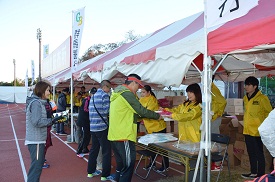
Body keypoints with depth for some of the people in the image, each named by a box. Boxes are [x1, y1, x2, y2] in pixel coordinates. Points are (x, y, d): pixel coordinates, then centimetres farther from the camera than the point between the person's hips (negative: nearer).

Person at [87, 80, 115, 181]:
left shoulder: (93, 96, 15)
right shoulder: (104, 95, -11)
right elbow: (107, 111, -16)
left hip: (92, 126, 9)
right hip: (102, 127, -8)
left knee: (94, 149, 17)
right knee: (107, 151, 0)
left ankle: (91, 171, 25)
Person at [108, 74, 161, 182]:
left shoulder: (118, 93, 17)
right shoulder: (127, 94, -14)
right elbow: (141, 110, -13)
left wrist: (139, 118, 20)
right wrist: (157, 116, 0)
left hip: (115, 135, 10)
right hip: (123, 136, -10)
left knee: (121, 165, 18)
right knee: (128, 166, -1)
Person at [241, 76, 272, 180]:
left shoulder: (262, 98, -12)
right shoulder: (245, 98, 10)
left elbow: (269, 112, -5)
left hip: (257, 130, -7)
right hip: (247, 130, 7)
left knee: (259, 153, 3)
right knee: (251, 153, 16)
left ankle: (261, 175, 14)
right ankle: (253, 173, 29)